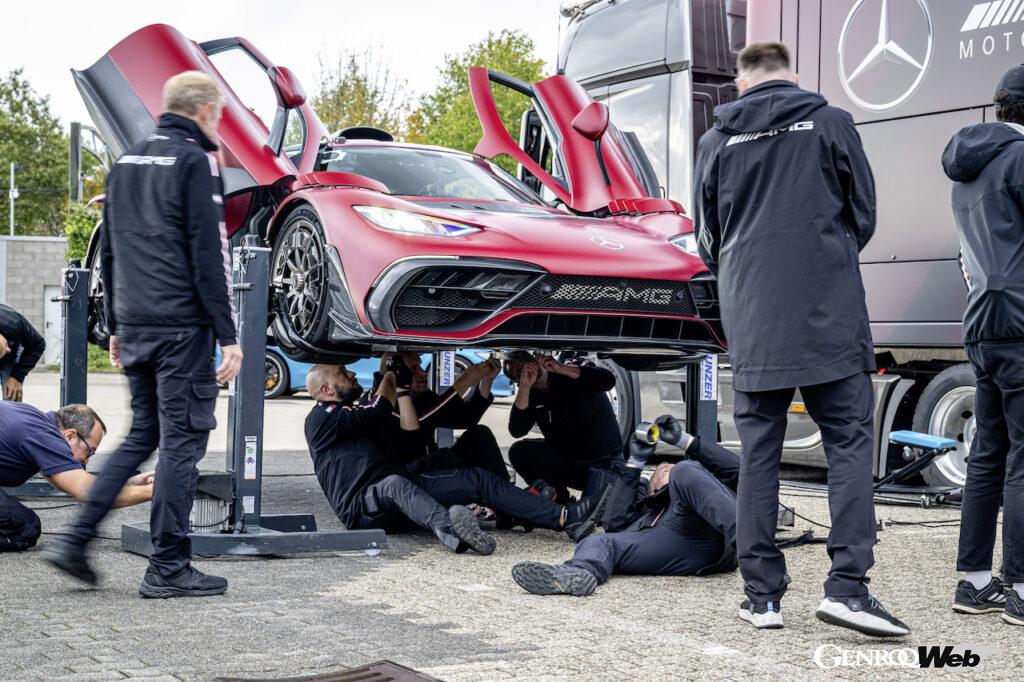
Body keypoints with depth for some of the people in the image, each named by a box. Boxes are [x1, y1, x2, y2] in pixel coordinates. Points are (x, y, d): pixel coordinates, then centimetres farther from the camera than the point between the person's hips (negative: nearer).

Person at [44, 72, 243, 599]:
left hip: (135, 325, 8)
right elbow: (209, 257, -14)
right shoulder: (195, 161, -9)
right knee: (181, 443, -1)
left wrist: (115, 327, 24)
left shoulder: (126, 163, 16)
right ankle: (168, 569, 3)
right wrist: (228, 336, -12)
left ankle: (77, 541, 11)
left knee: (141, 437, 17)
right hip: (183, 327, -8)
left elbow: (109, 253, 20)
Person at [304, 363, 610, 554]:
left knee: (476, 478, -6)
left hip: (401, 488, 8)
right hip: (364, 506, -8)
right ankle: (449, 529, -75)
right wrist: (390, 374, 10)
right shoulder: (321, 418, 1)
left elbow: (411, 431, 19)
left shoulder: (361, 414, 29)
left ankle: (566, 518, -19)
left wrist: (403, 386, 16)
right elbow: (379, 409, -8)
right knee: (394, 484, -41)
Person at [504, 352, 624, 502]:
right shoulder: (531, 396, 1)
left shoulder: (574, 369, -9)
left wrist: (561, 368, -31)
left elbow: (608, 380, -30)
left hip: (605, 460, -6)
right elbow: (516, 431, -18)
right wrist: (525, 386, -25)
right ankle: (558, 496, -5)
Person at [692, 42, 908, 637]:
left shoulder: (717, 140, 9)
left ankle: (762, 595, 7)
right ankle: (848, 586, -10)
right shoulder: (831, 123, 3)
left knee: (759, 453, 7)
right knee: (849, 442, 1)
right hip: (830, 319, -2)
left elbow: (708, 239, 17)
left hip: (752, 324, 3)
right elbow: (864, 214, 10)